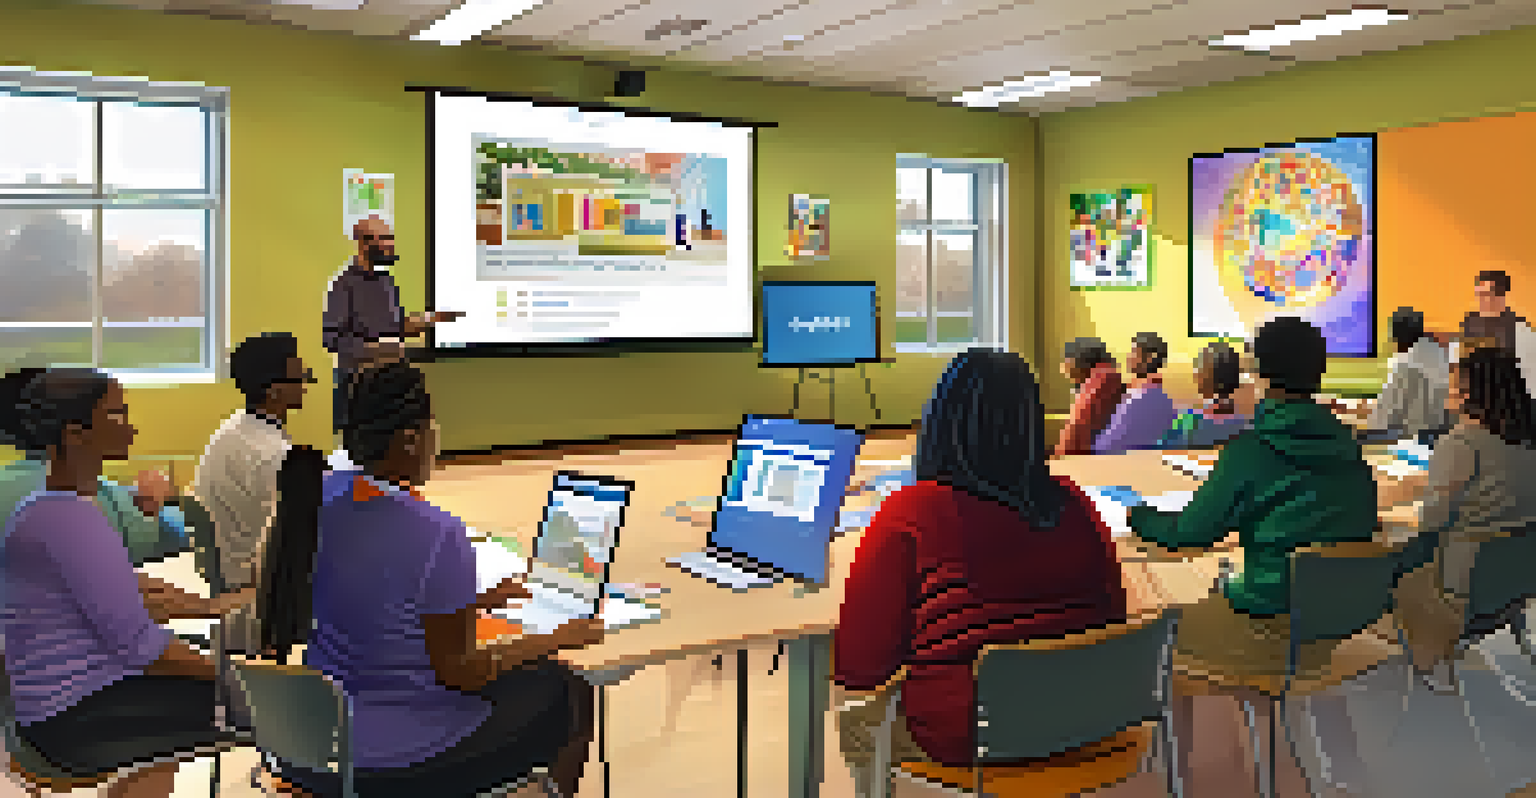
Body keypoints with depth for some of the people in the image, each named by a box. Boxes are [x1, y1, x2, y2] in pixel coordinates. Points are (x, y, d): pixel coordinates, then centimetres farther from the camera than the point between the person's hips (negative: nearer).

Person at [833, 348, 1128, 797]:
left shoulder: (908, 515, -19)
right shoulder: (1071, 504, -6)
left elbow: (856, 667, -15)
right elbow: (1113, 615, 7)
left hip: (966, 739, -5)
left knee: (854, 722, 26)